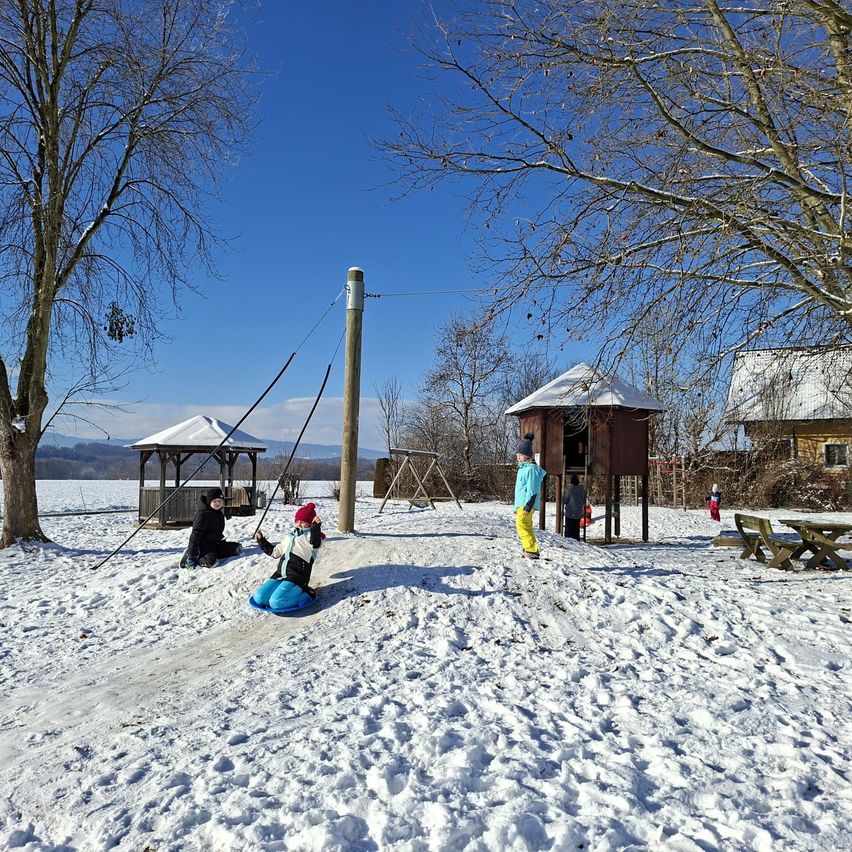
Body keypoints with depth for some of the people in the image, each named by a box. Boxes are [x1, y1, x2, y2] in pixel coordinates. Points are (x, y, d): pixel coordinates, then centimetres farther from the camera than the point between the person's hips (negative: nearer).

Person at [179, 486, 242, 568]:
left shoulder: (219, 513, 11)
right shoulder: (203, 513, -17)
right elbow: (196, 533, -22)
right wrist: (191, 555, -26)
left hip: (215, 543, 9)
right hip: (203, 545, -9)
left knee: (238, 548, 8)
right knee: (211, 561, -34)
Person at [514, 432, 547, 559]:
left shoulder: (531, 468, -12)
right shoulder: (522, 468, 19)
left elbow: (532, 490, -18)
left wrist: (527, 506, -22)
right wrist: (517, 507, 26)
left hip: (526, 504, -10)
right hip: (521, 504, 10)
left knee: (522, 525, -19)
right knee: (526, 527, 11)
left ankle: (532, 550, -20)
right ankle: (529, 550, 16)